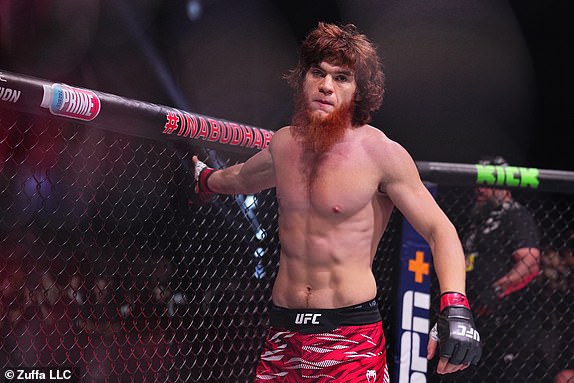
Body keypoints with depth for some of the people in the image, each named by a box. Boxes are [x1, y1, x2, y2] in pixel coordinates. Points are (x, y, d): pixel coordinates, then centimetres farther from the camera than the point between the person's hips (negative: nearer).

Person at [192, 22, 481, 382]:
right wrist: (206, 179, 51)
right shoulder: (283, 143, 7)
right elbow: (243, 177, 31)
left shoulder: (382, 153, -10)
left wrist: (455, 306, -26)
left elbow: (440, 231, -10)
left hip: (351, 334, -5)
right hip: (283, 332, 5)